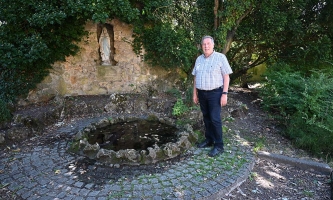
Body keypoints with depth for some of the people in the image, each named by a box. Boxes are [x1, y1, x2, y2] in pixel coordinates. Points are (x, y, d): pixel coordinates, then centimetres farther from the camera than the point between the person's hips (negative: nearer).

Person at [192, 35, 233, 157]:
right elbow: (195, 77, 13)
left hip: (215, 93, -5)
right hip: (202, 93, 5)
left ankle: (219, 146, 2)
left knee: (215, 119, -6)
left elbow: (226, 76, -8)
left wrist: (224, 94, -14)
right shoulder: (199, 59, 9)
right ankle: (209, 140, 26)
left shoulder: (220, 57, -7)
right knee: (206, 118, 12)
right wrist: (195, 94, 11)